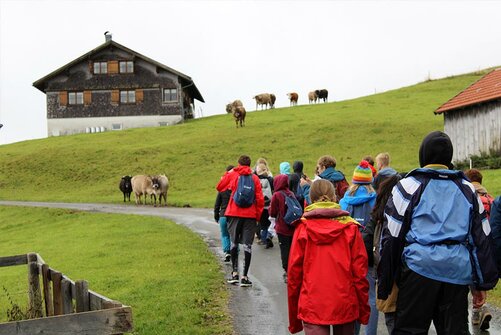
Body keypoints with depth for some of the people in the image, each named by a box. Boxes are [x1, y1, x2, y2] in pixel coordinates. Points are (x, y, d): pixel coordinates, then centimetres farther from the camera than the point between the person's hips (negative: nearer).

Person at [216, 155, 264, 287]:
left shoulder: (232, 175, 1)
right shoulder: (255, 178, 1)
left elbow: (219, 187, 13)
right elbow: (260, 198, -2)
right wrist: (258, 215, 7)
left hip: (234, 213, 1)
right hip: (250, 215, 0)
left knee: (234, 243, 16)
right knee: (247, 245, 2)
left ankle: (235, 273, 14)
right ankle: (245, 277, 1)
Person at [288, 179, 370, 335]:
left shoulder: (303, 228, -3)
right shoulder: (350, 227, -1)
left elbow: (294, 272, -1)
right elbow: (360, 272, -2)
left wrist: (294, 319, 9)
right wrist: (364, 310, 9)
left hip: (312, 306, -1)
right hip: (346, 304, 2)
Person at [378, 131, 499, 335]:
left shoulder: (409, 186, 2)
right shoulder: (467, 189, 15)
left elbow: (391, 237, 0)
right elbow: (482, 238, 15)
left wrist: (384, 286, 5)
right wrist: (482, 283, 19)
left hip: (420, 265, -4)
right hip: (458, 271, 4)